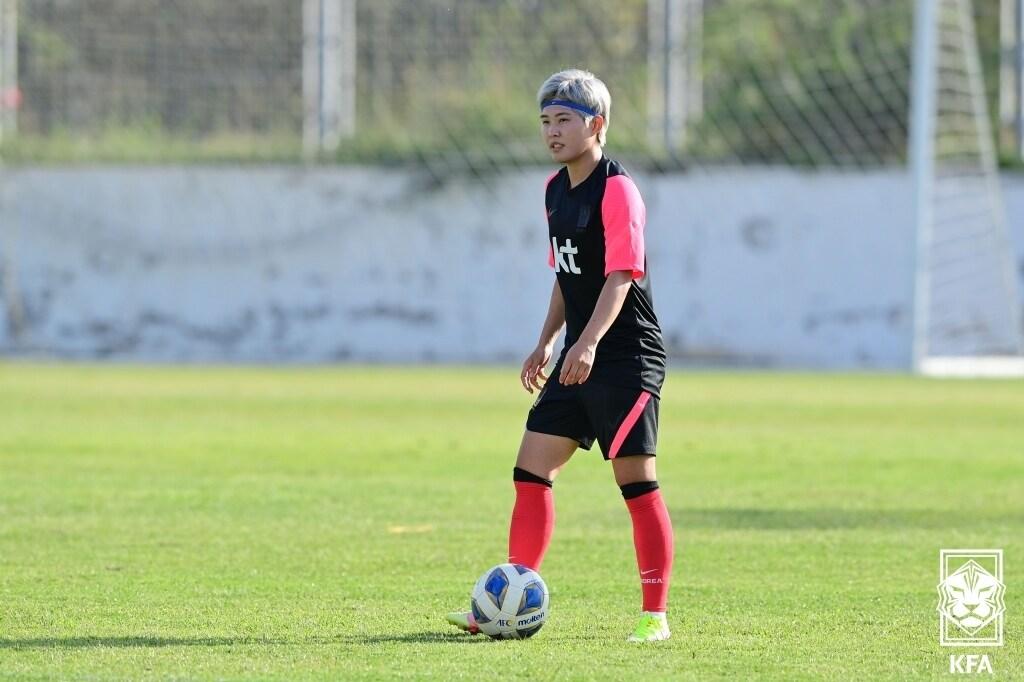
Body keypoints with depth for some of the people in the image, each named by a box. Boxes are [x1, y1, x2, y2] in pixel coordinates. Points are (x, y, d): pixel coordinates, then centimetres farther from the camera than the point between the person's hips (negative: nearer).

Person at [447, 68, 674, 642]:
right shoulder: (557, 190, 13)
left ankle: (655, 615, -3)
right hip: (579, 359, 9)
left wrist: (589, 342, -33)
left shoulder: (617, 189, -14)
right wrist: (547, 343, 19)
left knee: (637, 481, -9)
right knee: (532, 470, 5)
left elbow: (620, 277, -23)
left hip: (628, 358, -9)